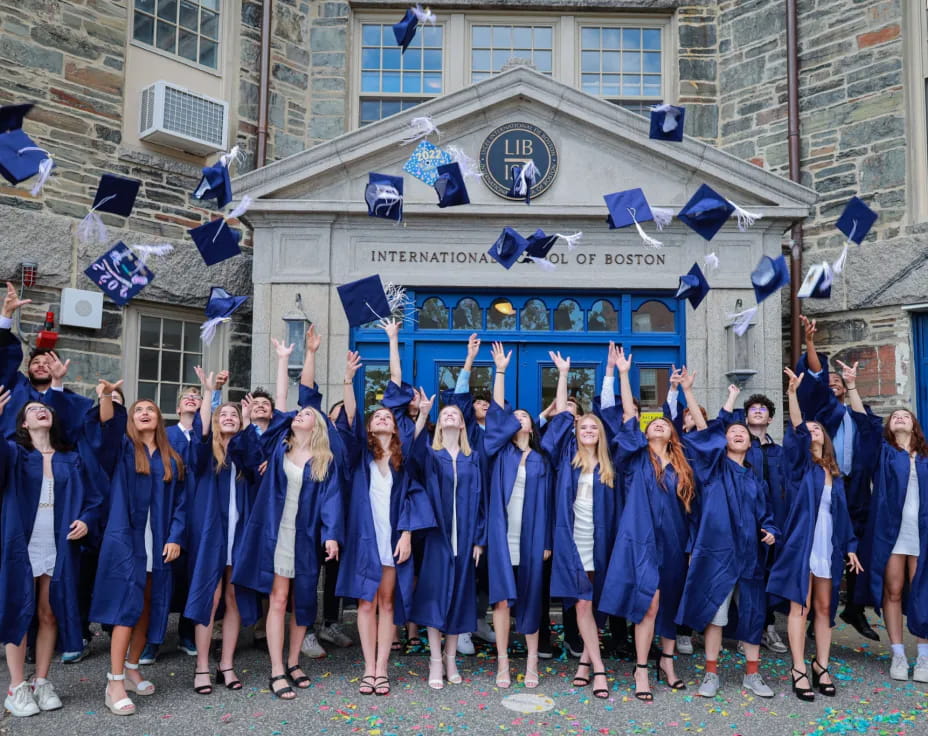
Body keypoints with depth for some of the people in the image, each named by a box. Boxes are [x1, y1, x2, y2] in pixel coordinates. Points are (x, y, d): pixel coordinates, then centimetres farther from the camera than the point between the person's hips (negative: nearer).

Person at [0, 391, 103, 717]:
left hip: (58, 548, 2)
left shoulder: (71, 460, 10)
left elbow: (94, 500, 10)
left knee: (50, 614, 6)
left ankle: (41, 682, 18)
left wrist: (86, 521, -11)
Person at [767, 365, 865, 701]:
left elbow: (842, 512, 16)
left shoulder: (834, 472, 15)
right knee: (800, 607, -4)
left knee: (825, 608, 9)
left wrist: (850, 546, 11)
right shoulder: (801, 464, 3)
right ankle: (799, 670, -2)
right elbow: (795, 430, -14)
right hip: (802, 544, -4)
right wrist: (792, 393, -26)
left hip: (828, 548, 5)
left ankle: (821, 667, 17)